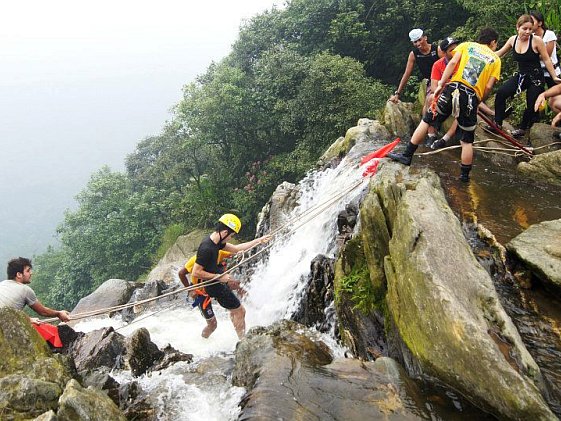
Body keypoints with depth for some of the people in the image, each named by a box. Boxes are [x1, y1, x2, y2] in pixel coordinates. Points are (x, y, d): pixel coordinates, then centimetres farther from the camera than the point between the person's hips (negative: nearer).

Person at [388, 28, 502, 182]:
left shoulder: (466, 45, 18)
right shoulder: (495, 59, 17)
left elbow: (453, 62, 0)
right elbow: (488, 87, 6)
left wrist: (441, 84, 0)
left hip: (453, 88, 0)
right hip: (472, 96, 0)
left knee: (427, 120, 9)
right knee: (467, 140, 11)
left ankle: (407, 155, 4)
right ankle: (465, 175, 18)